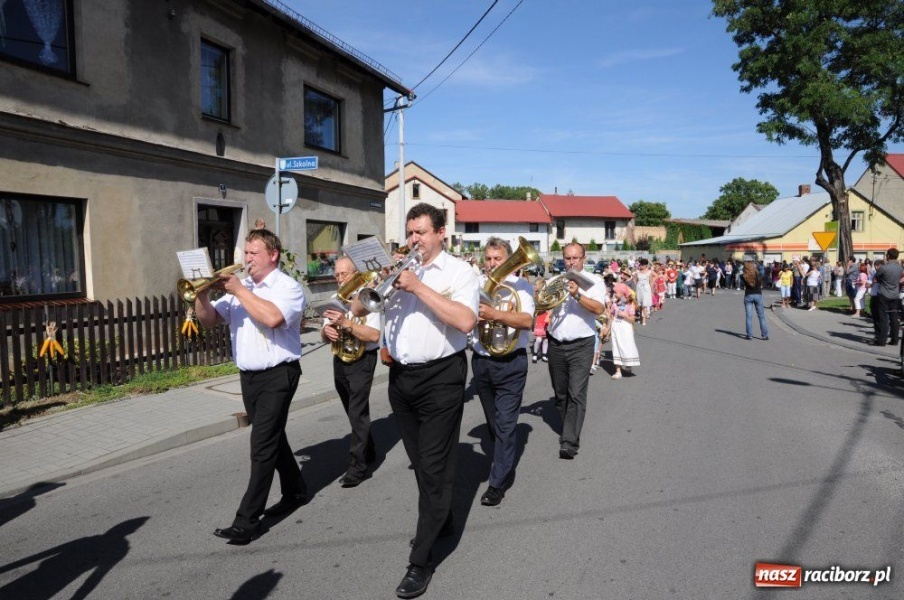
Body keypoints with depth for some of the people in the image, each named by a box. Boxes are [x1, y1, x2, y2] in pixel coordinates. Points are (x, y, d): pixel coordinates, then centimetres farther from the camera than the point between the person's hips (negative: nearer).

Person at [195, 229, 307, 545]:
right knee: (273, 438, 18)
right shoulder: (238, 286, 11)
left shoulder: (288, 287, -9)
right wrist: (202, 294, -10)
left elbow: (272, 317, -28)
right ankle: (295, 492, 36)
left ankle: (247, 521, 0)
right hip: (248, 376, 7)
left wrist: (238, 289, -19)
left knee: (262, 447, -6)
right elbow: (209, 320, 8)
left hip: (277, 376, -7)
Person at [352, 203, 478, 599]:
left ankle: (421, 561, 9)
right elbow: (357, 309, 11)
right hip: (400, 377, 6)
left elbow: (466, 321, -21)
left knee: (434, 466, 0)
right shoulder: (399, 269, 11)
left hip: (440, 378, -6)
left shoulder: (458, 271, -5)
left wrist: (419, 287, -21)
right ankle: (440, 521, 42)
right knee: (419, 461, 19)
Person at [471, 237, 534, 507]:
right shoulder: (477, 283, 4)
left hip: (511, 363, -4)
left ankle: (498, 482, 5)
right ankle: (504, 463, 42)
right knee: (492, 421, 20)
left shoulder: (521, 285, -7)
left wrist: (496, 314, -36)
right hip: (481, 361, 5)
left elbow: (527, 321, -22)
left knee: (506, 423, -4)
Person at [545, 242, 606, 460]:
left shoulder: (594, 281, -2)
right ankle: (568, 429, 33)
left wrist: (577, 295, -29)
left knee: (576, 395, -10)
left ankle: (570, 443, -10)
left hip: (581, 346, -4)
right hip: (556, 345, 4)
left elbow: (599, 309, -16)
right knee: (560, 393, 14)